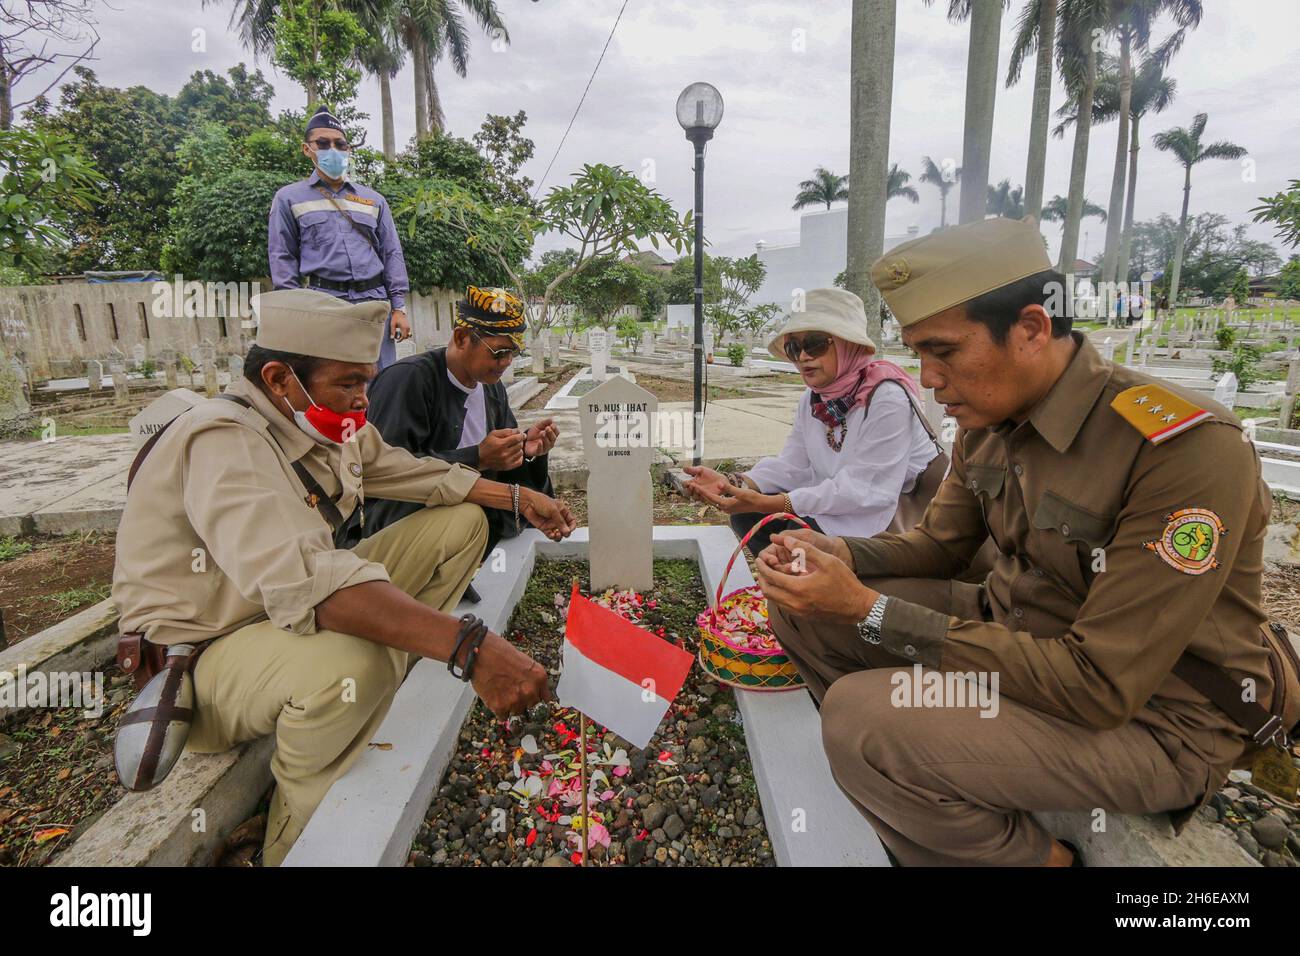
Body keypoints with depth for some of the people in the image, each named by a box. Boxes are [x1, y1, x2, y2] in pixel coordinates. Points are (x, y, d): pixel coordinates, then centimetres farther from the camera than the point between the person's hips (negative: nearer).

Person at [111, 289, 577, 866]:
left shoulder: (328, 425, -4)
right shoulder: (224, 441, -30)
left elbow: (415, 473, 11)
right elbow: (300, 580, -45)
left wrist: (519, 497, 6)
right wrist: (468, 645, -51)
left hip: (294, 610, 8)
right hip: (205, 653, -8)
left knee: (461, 521, 3)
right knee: (349, 661, -43)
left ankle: (389, 697, 1)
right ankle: (296, 842, -11)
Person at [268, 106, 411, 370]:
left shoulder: (374, 200, 19)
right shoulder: (289, 198, 12)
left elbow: (392, 254, 14)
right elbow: (283, 259, 8)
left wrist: (399, 307, 4)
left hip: (374, 300, 2)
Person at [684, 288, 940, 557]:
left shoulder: (887, 399, -22)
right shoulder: (812, 399, 3)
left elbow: (864, 489, -27)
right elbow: (792, 466, -1)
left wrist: (768, 503, -33)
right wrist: (732, 484, -21)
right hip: (841, 505, 7)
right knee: (746, 515, -3)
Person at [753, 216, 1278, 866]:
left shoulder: (1185, 448, -27)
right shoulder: (989, 418, -4)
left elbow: (1099, 688, -28)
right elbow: (939, 545, 10)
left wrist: (869, 608, -30)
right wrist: (839, 554, -12)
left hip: (1145, 715, -6)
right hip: (1007, 632, 7)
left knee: (857, 715, -27)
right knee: (799, 605, -3)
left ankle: (1037, 855, 2)